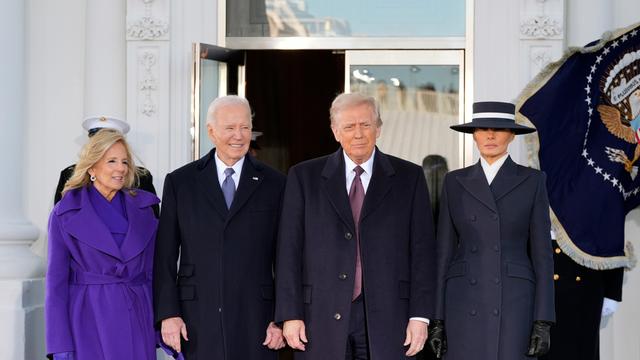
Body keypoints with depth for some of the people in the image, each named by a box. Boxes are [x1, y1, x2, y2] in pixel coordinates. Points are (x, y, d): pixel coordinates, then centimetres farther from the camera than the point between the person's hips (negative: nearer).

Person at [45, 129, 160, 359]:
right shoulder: (65, 214, 0)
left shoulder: (142, 208, 8)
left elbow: (153, 271, 11)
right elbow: (57, 279, -2)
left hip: (137, 321, 3)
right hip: (88, 321, -3)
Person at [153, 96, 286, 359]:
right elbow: (165, 256, 4)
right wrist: (167, 313, -4)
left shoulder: (274, 184, 6)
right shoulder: (179, 182, 6)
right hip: (197, 321, 0)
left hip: (254, 322, 0)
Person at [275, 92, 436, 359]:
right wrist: (290, 315, -2)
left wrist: (420, 315, -3)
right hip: (322, 315, 0)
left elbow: (422, 249, 5)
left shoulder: (409, 177, 8)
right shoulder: (304, 177, 7)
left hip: (386, 315, 0)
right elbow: (290, 250, 4)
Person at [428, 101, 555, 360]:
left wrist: (543, 322, -6)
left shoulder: (532, 181, 4)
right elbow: (445, 252, 9)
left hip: (513, 302, -2)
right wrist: (438, 318, 3)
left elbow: (541, 253, 1)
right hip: (465, 304, 2)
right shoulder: (455, 182, 9)